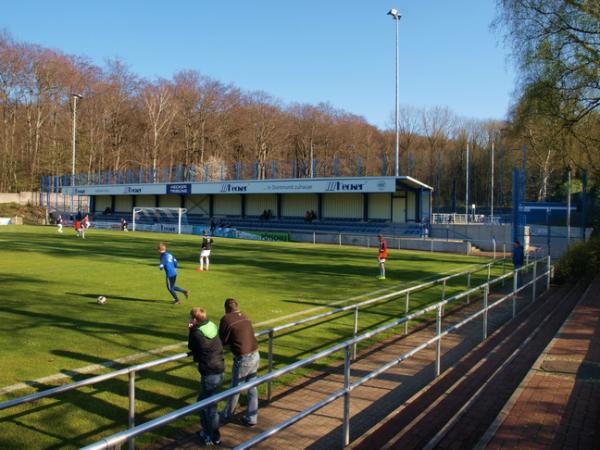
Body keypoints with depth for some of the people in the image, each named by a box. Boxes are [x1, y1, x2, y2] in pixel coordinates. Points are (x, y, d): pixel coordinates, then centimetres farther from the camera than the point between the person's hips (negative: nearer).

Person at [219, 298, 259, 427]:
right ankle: (251, 418, 26)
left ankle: (227, 415, 32)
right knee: (252, 387, 17)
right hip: (255, 355, 6)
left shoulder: (226, 319, -11)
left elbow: (222, 341, -5)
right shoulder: (244, 316, 7)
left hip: (243, 359, -6)